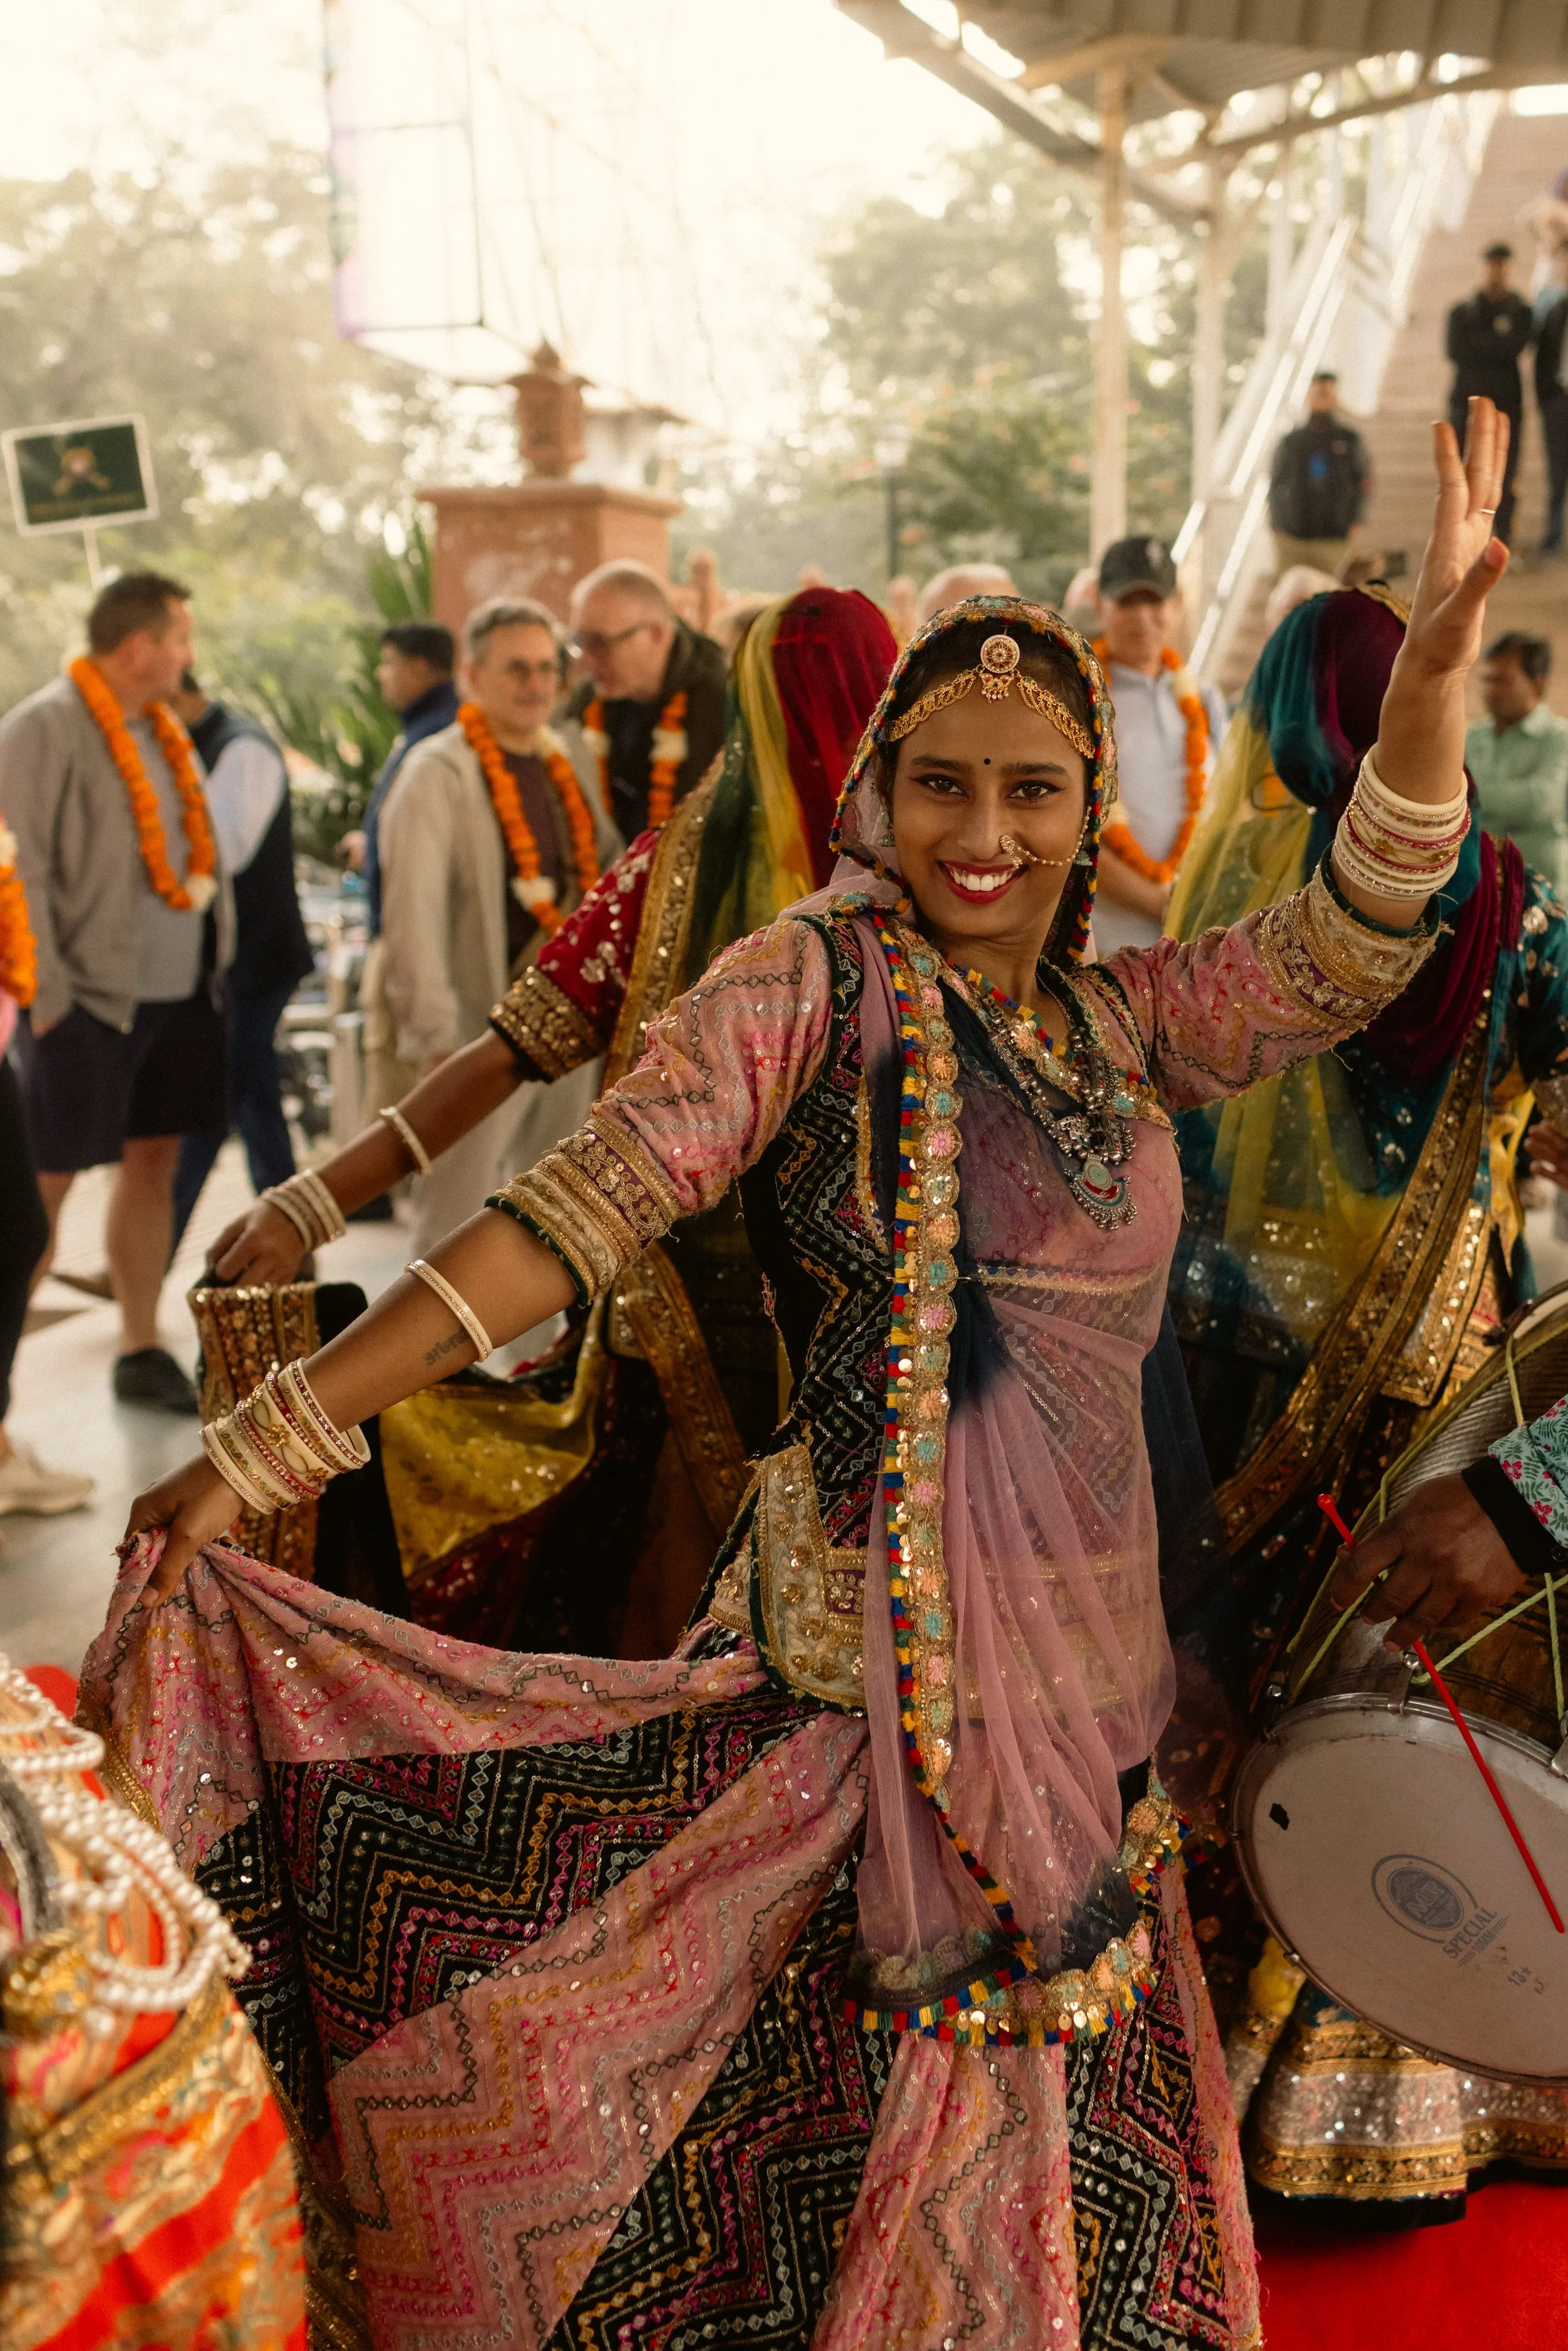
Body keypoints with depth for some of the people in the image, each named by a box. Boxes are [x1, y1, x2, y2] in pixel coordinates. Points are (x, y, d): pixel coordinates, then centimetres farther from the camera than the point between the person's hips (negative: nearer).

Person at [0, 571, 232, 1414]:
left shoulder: (164, 728, 14)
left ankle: (141, 1352, 27)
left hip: (180, 991, 8)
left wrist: (207, 885, 7)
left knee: (153, 1161, 14)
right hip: (89, 999, -8)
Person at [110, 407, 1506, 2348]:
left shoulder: (1124, 1023, 9)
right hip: (882, 1651, -5)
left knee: (1065, 2116, 18)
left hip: (1091, 1659, 6)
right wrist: (260, 1444, -20)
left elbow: (1355, 939, 0)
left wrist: (1438, 647, -11)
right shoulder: (814, 982, -9)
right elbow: (579, 1213, -15)